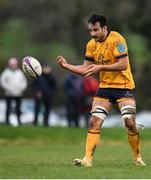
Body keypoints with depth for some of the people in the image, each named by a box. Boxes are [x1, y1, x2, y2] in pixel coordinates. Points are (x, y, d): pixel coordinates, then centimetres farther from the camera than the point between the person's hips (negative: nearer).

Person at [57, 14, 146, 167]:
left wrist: (100, 67, -27)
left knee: (130, 122, -12)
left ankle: (137, 157, 8)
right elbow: (86, 69, 9)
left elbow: (123, 64, -23)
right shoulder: (91, 45, 4)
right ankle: (88, 159, -9)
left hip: (124, 86, -5)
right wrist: (67, 65, -4)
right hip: (105, 87, 5)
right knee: (94, 122, -7)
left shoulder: (116, 39, -16)